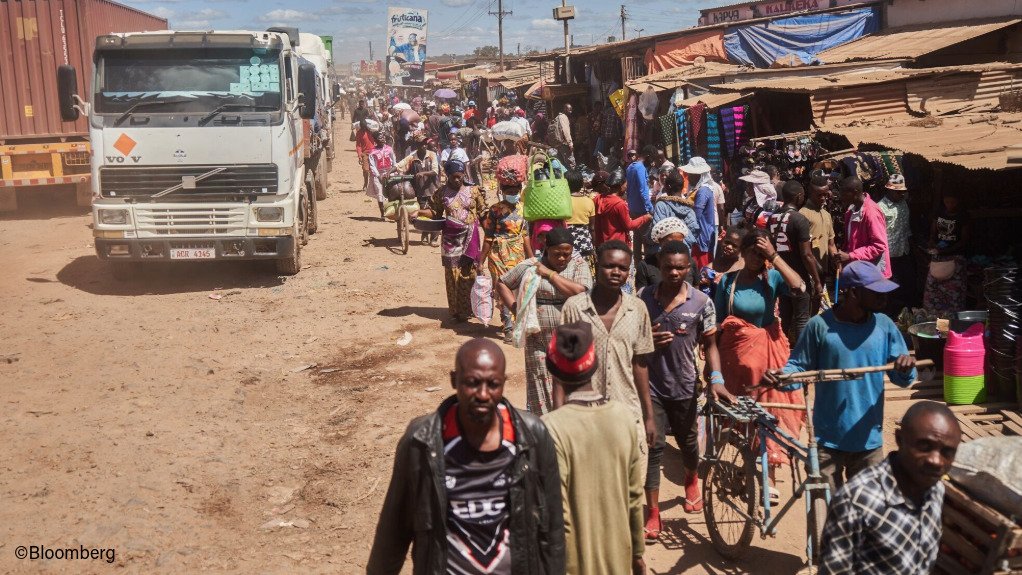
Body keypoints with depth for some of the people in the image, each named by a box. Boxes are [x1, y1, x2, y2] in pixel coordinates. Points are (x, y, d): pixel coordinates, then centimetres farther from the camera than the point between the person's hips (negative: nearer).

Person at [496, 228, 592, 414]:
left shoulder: (579, 266, 1)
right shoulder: (530, 266, 1)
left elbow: (579, 291, -18)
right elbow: (502, 284, 11)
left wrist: (550, 273, -12)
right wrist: (515, 307, -3)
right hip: (538, 340, 0)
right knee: (540, 386, 8)